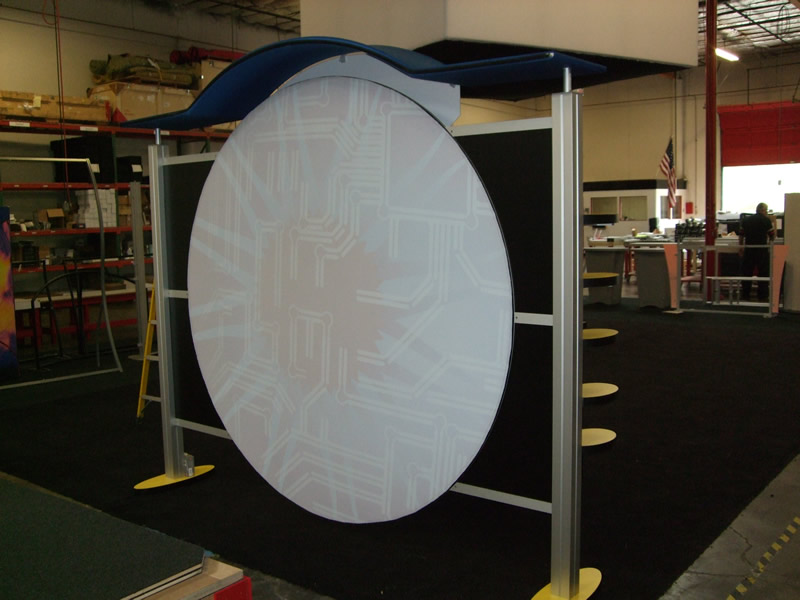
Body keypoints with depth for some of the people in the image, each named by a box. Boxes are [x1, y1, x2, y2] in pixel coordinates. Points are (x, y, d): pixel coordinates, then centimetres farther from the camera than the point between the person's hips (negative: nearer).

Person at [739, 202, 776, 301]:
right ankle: (762, 296, 5)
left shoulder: (746, 220, 7)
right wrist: (773, 226, 15)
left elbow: (741, 235, 10)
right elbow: (772, 236, -3)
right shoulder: (767, 220, -5)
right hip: (762, 250, -3)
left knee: (747, 273, 11)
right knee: (763, 273, 5)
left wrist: (741, 246, 19)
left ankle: (745, 295, 14)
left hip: (748, 250, 3)